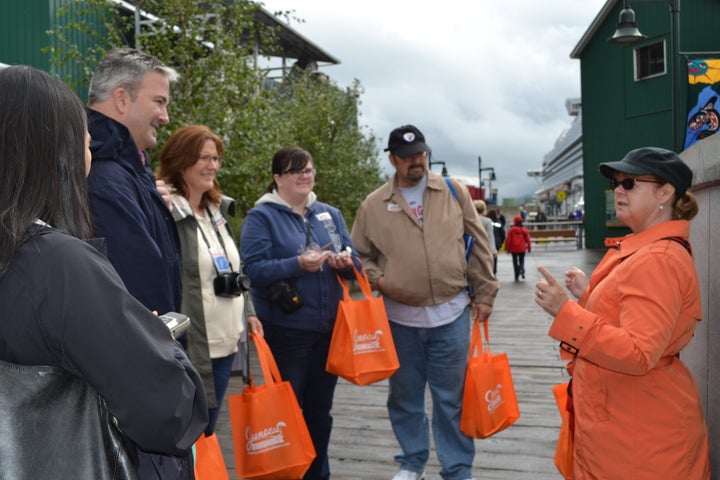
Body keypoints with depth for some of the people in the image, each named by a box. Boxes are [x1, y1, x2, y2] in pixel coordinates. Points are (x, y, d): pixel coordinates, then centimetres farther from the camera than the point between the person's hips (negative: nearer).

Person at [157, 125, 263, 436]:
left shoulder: (217, 211, 15)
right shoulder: (166, 212, -14)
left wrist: (247, 312, 16)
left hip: (225, 344, 8)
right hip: (190, 349, -8)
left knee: (206, 431, 18)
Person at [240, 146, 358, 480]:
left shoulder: (330, 214, 12)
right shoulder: (261, 216, -5)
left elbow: (354, 262, 11)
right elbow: (253, 270, -15)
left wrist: (345, 262, -11)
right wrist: (297, 265, -24)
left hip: (329, 328, 5)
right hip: (286, 331, -5)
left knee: (320, 409, 16)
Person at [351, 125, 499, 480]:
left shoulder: (454, 191, 3)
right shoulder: (373, 205, 2)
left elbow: (478, 245, 5)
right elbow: (361, 256, 10)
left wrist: (484, 293, 3)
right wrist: (378, 280, -9)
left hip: (451, 314, -1)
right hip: (399, 317, 1)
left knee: (451, 398, 8)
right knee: (404, 396, 14)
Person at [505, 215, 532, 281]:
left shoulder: (511, 230, -5)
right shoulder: (524, 230, 0)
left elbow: (508, 240, -5)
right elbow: (528, 239, 2)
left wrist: (508, 249, 4)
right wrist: (529, 248, 13)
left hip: (514, 249, -1)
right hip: (522, 248, 1)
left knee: (515, 262, 9)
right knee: (521, 260, 14)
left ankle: (517, 277, 6)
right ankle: (522, 270, -18)